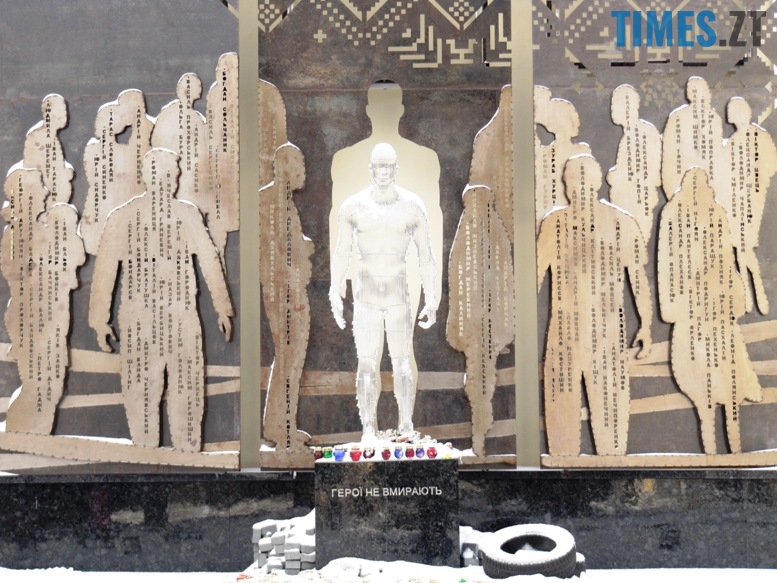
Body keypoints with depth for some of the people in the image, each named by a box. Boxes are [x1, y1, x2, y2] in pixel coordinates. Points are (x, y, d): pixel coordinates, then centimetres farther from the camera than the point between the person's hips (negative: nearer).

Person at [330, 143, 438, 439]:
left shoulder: (413, 206, -2)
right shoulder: (352, 206, -1)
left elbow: (426, 256, 2)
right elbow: (341, 253, 5)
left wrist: (430, 300, -1)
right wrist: (335, 295, -1)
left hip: (399, 295, 0)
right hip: (365, 295, 0)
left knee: (402, 364, 1)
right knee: (367, 365, 0)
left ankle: (407, 429, 11)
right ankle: (368, 431, 6)